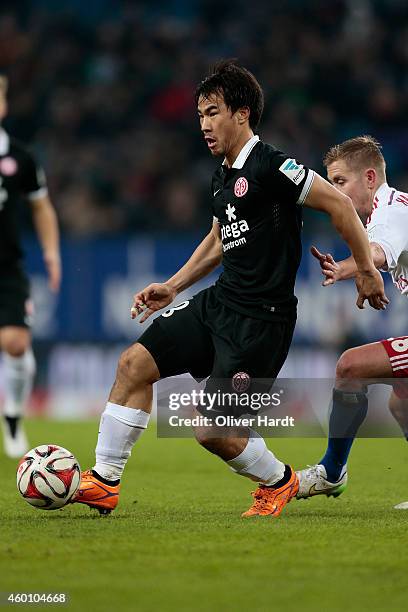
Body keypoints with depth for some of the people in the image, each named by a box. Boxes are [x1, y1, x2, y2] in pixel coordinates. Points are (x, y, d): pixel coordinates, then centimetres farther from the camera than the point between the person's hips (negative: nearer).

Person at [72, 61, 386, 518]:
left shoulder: (270, 166, -16)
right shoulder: (222, 177, 12)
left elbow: (339, 204, -14)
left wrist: (366, 270, -10)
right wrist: (172, 287, 22)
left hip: (262, 320, -9)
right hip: (219, 302, 9)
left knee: (212, 430, -10)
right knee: (134, 363, -1)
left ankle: (278, 481, 19)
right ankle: (104, 482, 6)